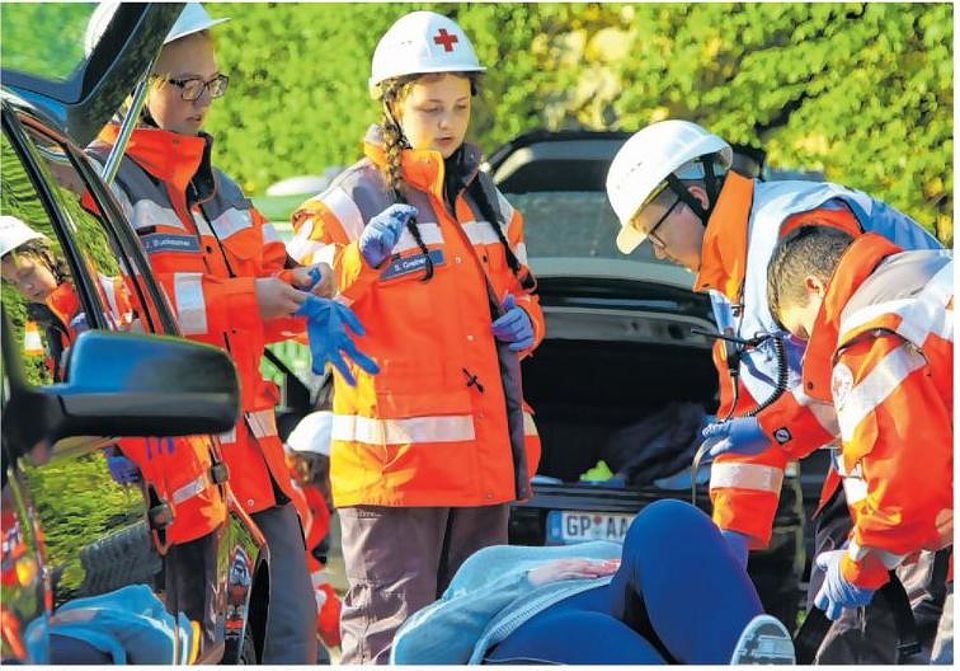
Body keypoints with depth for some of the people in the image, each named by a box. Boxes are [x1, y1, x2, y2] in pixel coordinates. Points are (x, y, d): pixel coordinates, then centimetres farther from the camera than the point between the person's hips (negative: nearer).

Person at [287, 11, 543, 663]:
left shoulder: (487, 200, 16)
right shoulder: (354, 200, -5)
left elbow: (519, 292, 28)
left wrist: (523, 320, 5)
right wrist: (363, 259, -29)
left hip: (486, 455, 7)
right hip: (394, 455, -7)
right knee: (391, 631, -9)